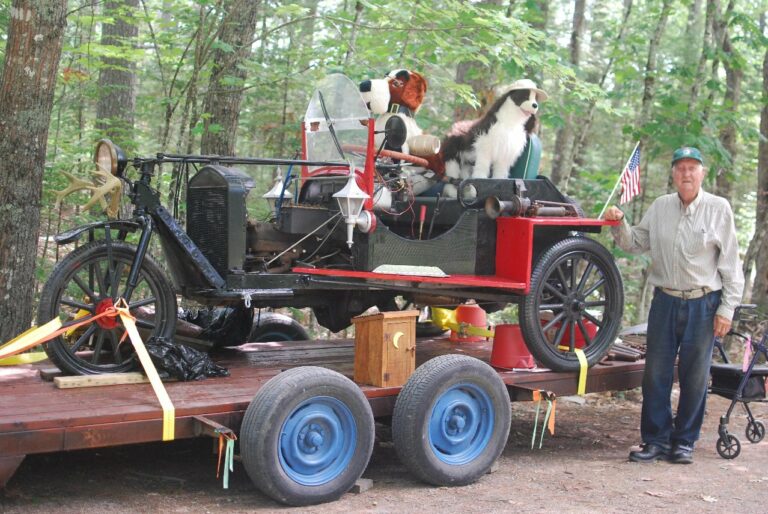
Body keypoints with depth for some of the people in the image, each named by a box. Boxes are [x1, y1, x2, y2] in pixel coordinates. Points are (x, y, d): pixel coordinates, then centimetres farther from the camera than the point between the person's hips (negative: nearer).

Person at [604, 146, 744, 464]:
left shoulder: (718, 209, -2)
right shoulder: (660, 207, 7)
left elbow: (730, 264, -2)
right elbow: (636, 244, 12)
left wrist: (727, 309, -5)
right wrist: (619, 225, -7)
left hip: (703, 304, -3)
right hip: (665, 301, 3)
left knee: (694, 378, 5)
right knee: (656, 374, 4)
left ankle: (684, 442, 17)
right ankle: (655, 440, 14)